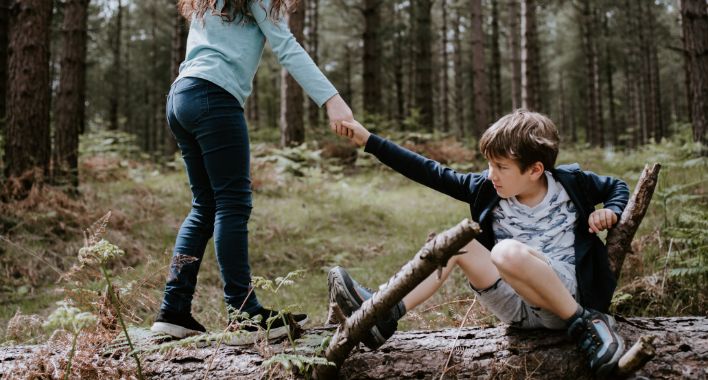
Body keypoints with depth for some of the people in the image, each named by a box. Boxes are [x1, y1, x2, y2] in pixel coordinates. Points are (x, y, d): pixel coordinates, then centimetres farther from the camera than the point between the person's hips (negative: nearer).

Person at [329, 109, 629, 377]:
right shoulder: (487, 189, 2)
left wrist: (610, 211, -10)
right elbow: (430, 173, 1)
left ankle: (585, 323, -18)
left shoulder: (570, 182, -5)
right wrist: (369, 140, -1)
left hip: (570, 298, -5)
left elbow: (617, 187, 14)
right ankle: (385, 315, -14)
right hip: (519, 307, 5)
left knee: (508, 252, -34)